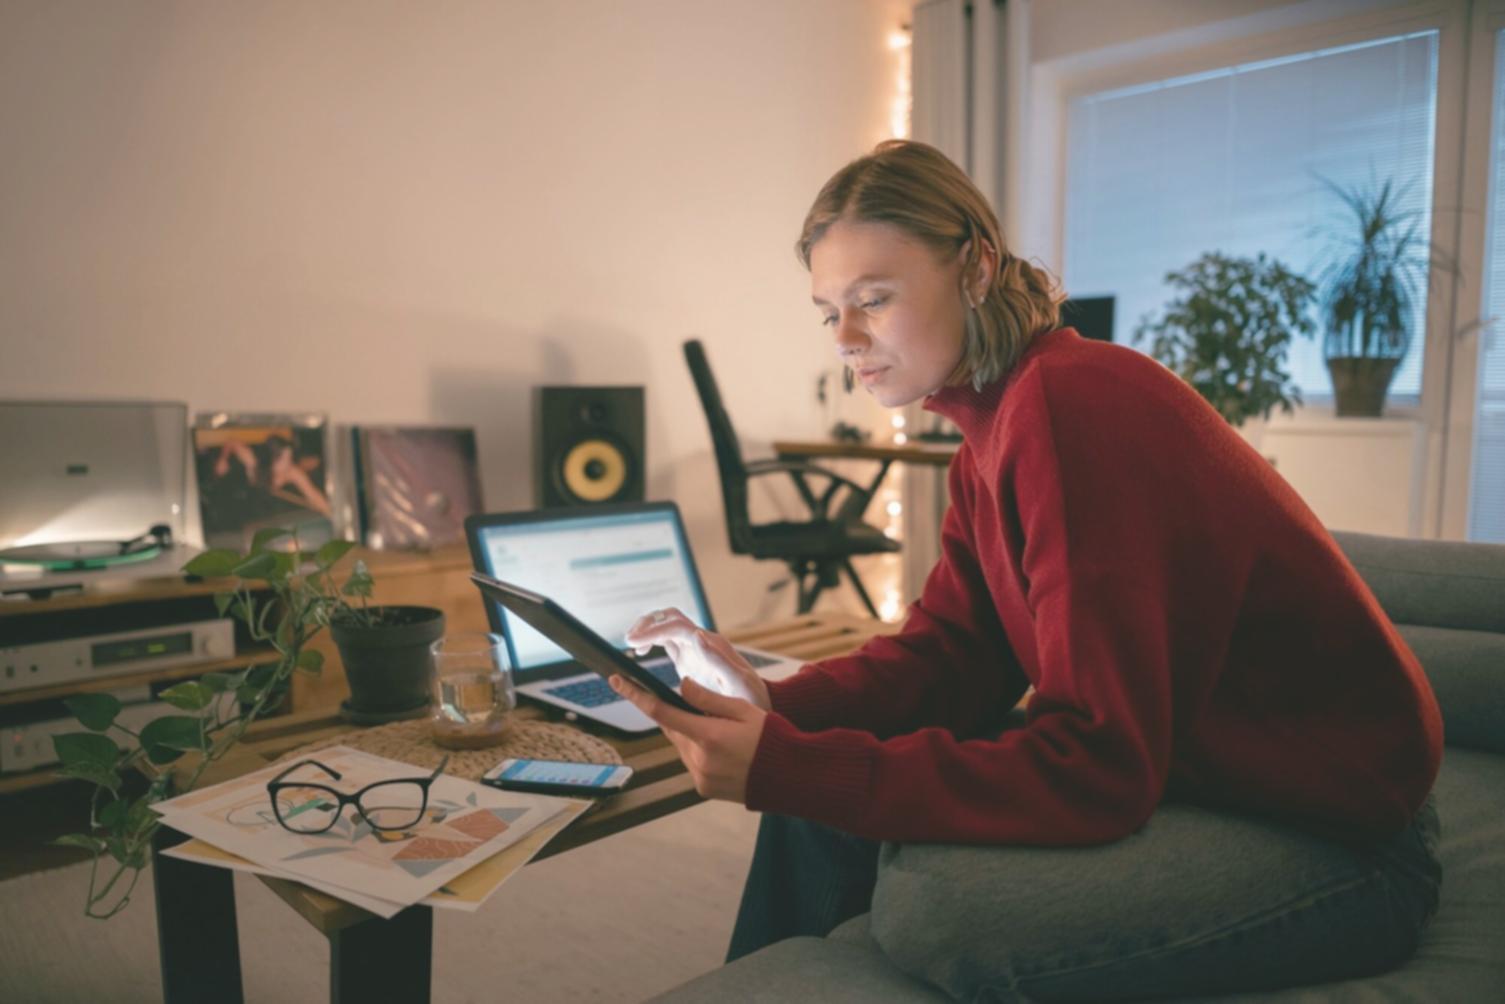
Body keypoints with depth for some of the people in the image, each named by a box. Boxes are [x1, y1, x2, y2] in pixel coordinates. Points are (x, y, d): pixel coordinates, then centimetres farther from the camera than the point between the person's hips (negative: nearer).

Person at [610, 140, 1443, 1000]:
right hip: (1176, 765, 8)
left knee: (930, 900, -29)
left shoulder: (1075, 404, -26)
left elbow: (1094, 769, -29)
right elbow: (947, 653, 0)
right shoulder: (993, 421, 3)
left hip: (1335, 832, -8)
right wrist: (777, 706, -17)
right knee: (821, 791, 2)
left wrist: (787, 768, -31)